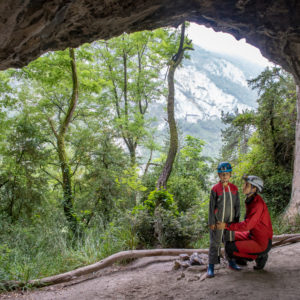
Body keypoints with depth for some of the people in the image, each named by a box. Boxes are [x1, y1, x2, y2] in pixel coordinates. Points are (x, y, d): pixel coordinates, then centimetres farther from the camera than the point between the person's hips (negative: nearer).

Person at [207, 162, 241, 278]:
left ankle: (231, 262, 32)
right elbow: (211, 206, -7)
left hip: (230, 220, 4)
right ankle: (211, 266, 6)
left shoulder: (234, 188, 2)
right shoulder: (215, 189, -9)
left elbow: (237, 205, 9)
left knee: (230, 241, 16)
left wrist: (236, 219, 7)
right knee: (215, 243, 0)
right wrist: (211, 222, -9)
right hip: (218, 220, -4)